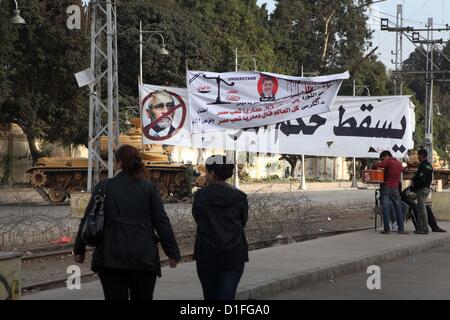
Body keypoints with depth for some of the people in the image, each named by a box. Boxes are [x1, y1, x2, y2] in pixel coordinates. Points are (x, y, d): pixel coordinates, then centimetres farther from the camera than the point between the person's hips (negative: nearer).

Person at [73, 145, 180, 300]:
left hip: (111, 258, 0)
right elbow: (161, 222, 0)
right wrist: (172, 252, 5)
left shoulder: (104, 187, 3)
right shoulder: (149, 188, 2)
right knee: (142, 297, 9)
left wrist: (79, 250, 16)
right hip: (143, 258, 0)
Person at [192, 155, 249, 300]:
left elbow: (197, 218, 5)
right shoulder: (239, 197, -2)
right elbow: (243, 222, 8)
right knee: (227, 296, -3)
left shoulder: (201, 196, -6)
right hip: (234, 255, 0)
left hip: (207, 255, 0)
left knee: (210, 295, 13)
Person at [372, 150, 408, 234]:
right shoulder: (399, 163, 13)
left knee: (386, 208, -5)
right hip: (395, 188, 5)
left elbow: (376, 166, -18)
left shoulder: (388, 161, -8)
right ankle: (401, 229, 8)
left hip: (386, 187, -5)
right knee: (398, 208, 10)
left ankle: (387, 229, -8)